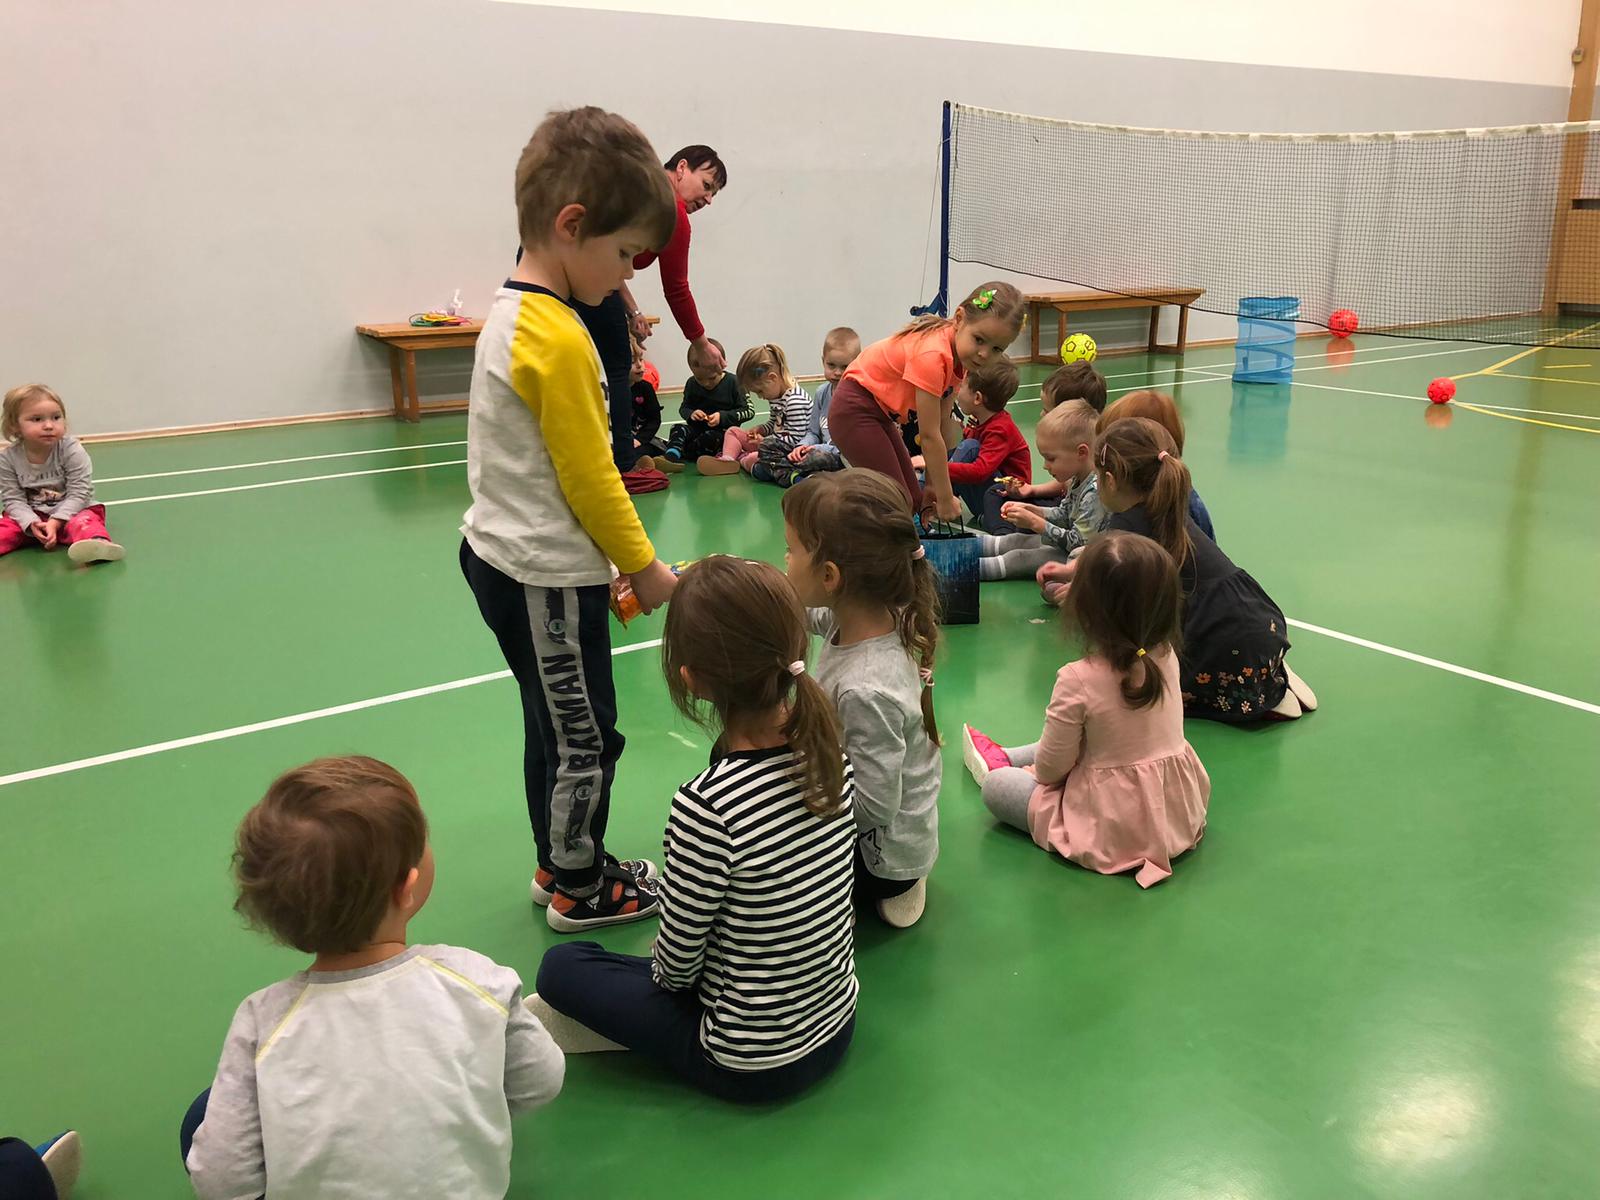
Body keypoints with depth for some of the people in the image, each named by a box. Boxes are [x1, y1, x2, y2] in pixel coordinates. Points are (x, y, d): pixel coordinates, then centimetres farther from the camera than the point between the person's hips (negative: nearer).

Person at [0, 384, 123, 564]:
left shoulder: (72, 450, -14)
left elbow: (79, 493, -15)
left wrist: (55, 522, -25)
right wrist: (32, 524, -25)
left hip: (71, 511, -4)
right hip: (31, 516, 4)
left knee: (81, 522, -33)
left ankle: (98, 544, -64)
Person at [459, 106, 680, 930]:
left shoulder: (510, 312, 7)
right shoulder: (559, 340, -23)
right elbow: (590, 480, -20)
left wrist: (622, 561, 14)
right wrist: (646, 569, -7)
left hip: (501, 556, 10)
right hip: (546, 580, -10)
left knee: (556, 724, 21)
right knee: (585, 738, 6)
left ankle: (561, 864, 36)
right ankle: (580, 890, 23)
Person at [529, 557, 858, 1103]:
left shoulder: (707, 805, -31)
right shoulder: (829, 755, -11)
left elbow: (678, 958, -17)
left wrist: (664, 969, 6)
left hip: (753, 1067, -6)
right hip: (836, 1025, 6)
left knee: (562, 968, 7)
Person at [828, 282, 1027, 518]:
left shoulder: (958, 354, -2)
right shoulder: (932, 356, -30)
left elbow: (940, 428, -1)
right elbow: (929, 437, -25)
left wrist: (933, 487, -3)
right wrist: (945, 498, -18)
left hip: (879, 414, 10)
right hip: (853, 411, -10)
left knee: (913, 500, 9)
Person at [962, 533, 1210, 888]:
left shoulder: (1078, 681, -27)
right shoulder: (1166, 656, -9)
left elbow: (1051, 767, -15)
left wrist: (1037, 769, 6)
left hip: (1117, 830, -7)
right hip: (1180, 808, 7)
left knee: (996, 786, 9)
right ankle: (1005, 758, 49)